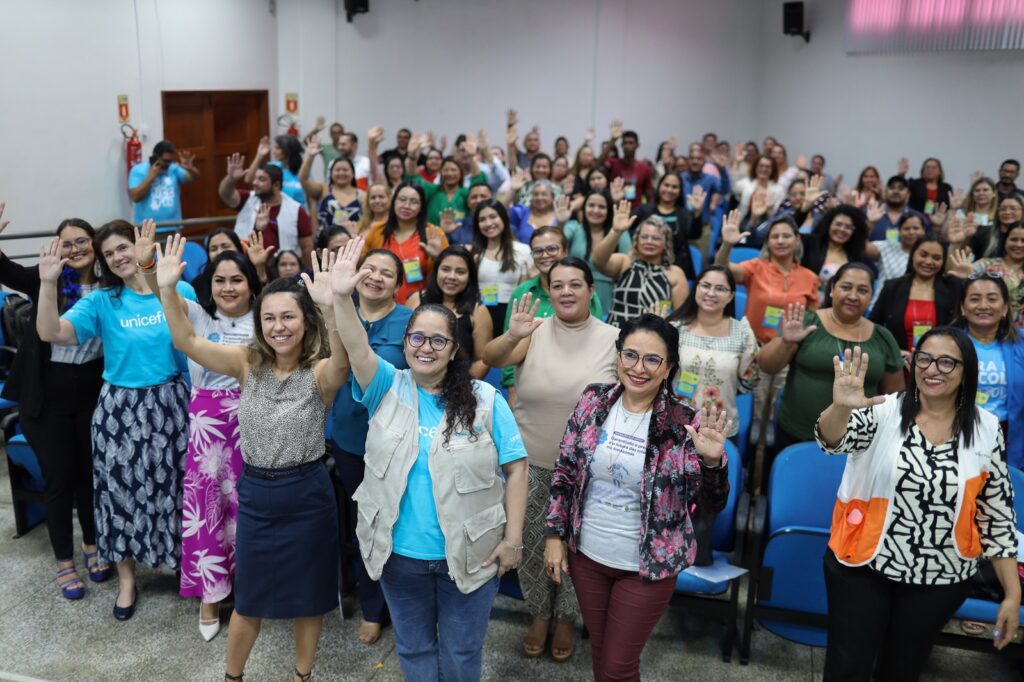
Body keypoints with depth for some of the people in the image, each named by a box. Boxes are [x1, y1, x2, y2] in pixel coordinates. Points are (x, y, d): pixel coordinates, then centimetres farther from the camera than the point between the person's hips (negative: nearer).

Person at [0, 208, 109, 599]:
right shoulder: (46, 278, -7)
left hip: (93, 387, 2)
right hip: (48, 391, -2)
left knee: (91, 470, 14)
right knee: (59, 476, 7)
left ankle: (92, 545, 35)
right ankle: (63, 561, 22)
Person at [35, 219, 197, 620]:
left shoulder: (180, 291, -3)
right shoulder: (101, 301, -4)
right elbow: (51, 333, -16)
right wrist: (48, 283, -25)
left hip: (169, 404, 0)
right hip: (119, 408, 0)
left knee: (175, 487, 10)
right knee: (122, 489, 9)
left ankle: (187, 564, 33)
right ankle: (127, 580, 27)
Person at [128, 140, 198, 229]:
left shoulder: (174, 169, 5)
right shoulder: (138, 170, -2)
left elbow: (195, 177, -8)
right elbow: (135, 197, -12)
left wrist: (190, 169, -29)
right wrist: (151, 177, -13)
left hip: (173, 228, 3)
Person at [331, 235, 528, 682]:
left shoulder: (485, 400, -8)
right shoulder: (388, 389, -4)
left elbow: (515, 468, -7)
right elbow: (357, 349, -22)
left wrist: (512, 538, -10)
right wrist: (341, 297, -39)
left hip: (468, 554, -2)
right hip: (399, 553, 2)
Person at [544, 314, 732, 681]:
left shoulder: (685, 423, -15)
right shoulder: (593, 401, -7)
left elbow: (711, 506, -11)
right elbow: (564, 473, 3)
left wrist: (712, 461, -29)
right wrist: (554, 534, 1)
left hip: (647, 566, -3)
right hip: (586, 554, 3)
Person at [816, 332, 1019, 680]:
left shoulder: (986, 429, -3)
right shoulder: (884, 410, -8)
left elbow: (998, 516, 2)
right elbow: (833, 440, -26)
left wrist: (1012, 593, 2)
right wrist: (840, 408, -49)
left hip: (940, 579, 2)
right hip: (862, 564, -1)